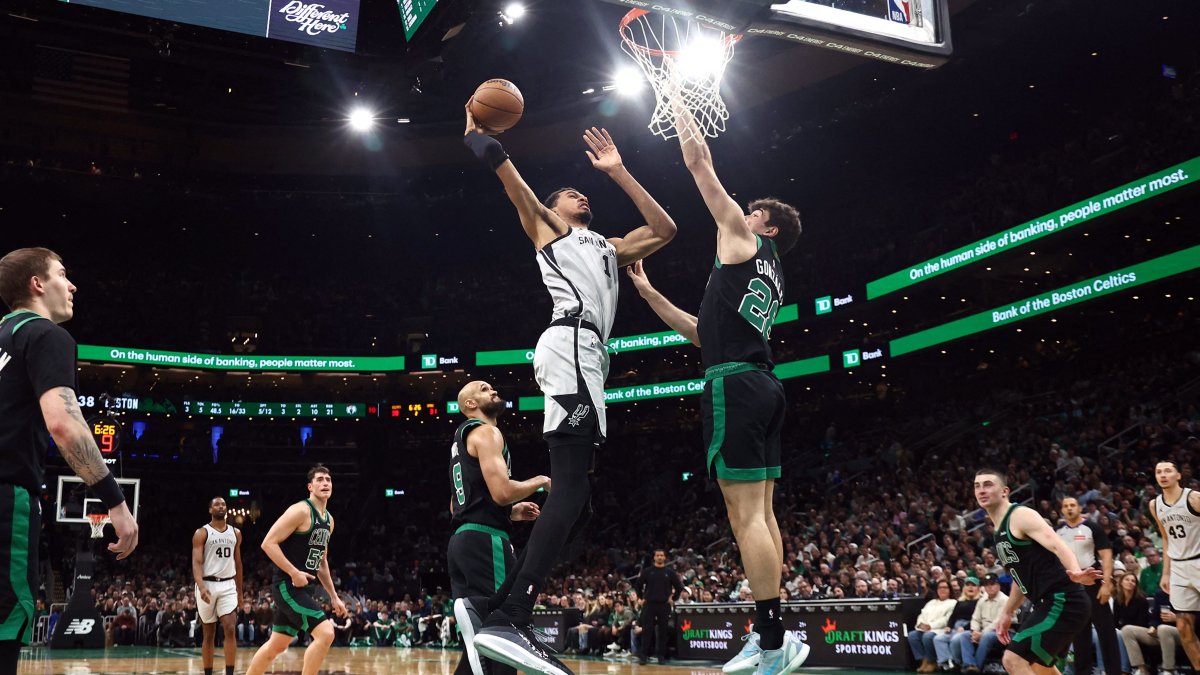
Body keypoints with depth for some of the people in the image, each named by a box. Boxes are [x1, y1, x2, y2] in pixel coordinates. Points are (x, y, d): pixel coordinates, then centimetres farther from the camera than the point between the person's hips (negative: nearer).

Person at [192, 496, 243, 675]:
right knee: (209, 633, 4)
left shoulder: (236, 533, 11)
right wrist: (201, 587, -27)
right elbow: (196, 563, -11)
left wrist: (240, 591, 18)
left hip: (228, 585, 2)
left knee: (230, 629, -11)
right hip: (208, 584, -2)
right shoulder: (201, 533, -2)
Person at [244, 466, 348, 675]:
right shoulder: (301, 511, -14)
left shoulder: (329, 519, 14)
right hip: (287, 585, -9)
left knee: (277, 645, 17)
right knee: (325, 633, -18)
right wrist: (294, 573, -23)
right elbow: (268, 543, -19)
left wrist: (333, 596, 19)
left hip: (302, 588, 9)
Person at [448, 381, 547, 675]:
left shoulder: (462, 437, 25)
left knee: (477, 642, 10)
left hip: (462, 541, 10)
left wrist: (513, 512, 24)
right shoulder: (485, 432, -6)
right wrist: (540, 481, -2)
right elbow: (501, 491, -21)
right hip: (485, 541, -10)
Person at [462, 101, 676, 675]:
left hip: (586, 357, 9)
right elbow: (509, 175, 10)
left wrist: (618, 171, 31)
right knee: (572, 489, -24)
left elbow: (664, 229, 29)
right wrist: (475, 129, 25)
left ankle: (496, 613, 2)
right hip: (569, 345, -9)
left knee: (574, 501, 2)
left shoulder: (608, 249, 38)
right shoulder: (546, 228, 20)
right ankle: (509, 622, -33)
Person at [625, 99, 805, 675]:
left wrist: (686, 126, 24)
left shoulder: (743, 240, 3)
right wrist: (649, 294, 31)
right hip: (762, 384, 10)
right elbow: (707, 333, 31)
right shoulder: (772, 280, 27)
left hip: (735, 384, -10)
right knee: (759, 511, 8)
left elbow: (699, 163, 7)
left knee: (745, 512, -11)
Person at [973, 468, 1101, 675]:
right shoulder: (999, 530, 18)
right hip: (1049, 603, 11)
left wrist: (1075, 573, -44)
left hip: (1062, 601, -11)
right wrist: (1007, 613, 27)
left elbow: (1057, 546, -25)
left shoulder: (1021, 515, -10)